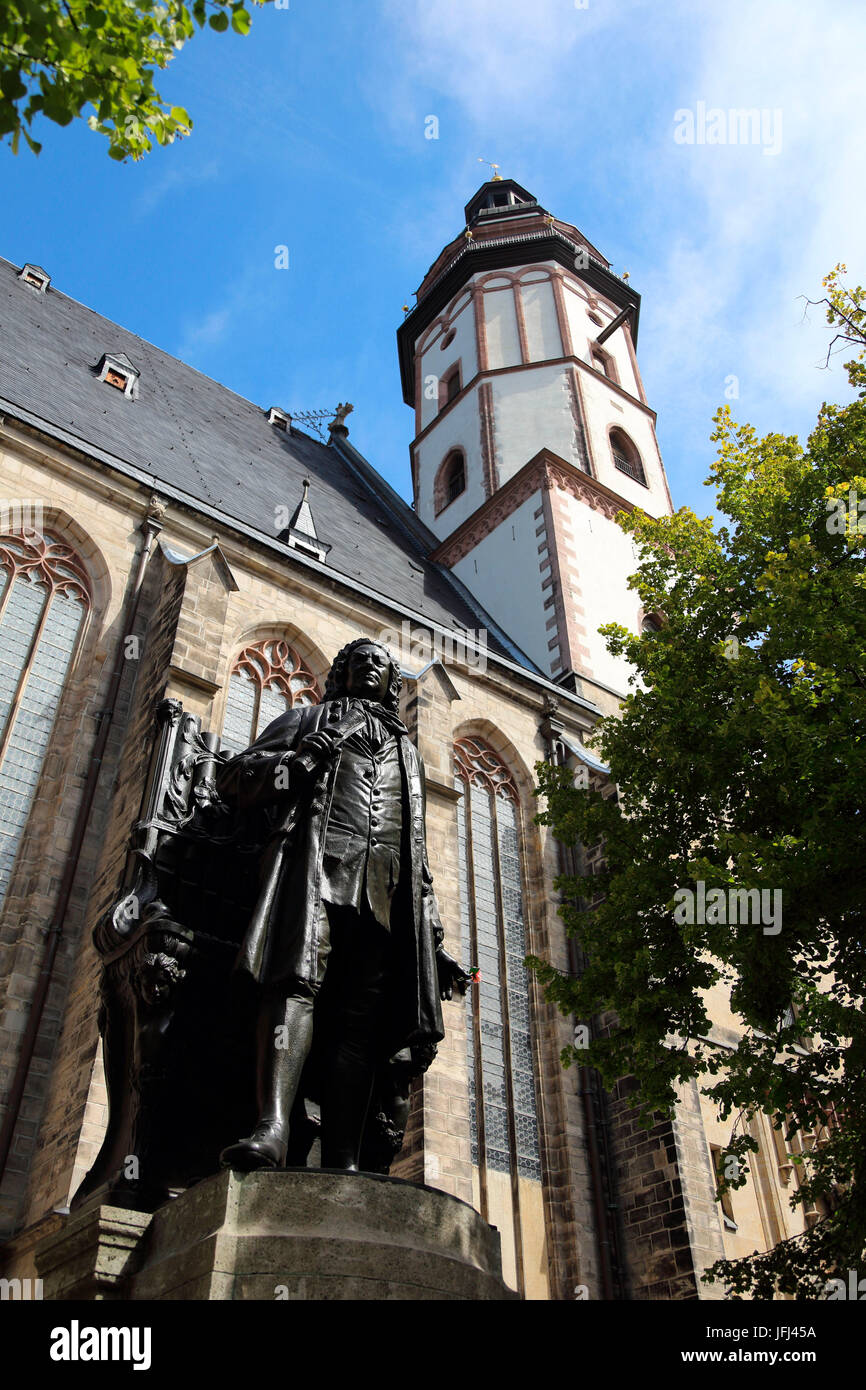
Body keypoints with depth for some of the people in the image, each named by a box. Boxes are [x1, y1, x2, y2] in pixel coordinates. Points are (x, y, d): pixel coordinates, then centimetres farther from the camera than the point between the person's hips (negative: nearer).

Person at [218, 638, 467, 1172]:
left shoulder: (408, 751, 36)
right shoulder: (311, 718, 27)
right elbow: (236, 776, 15)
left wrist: (434, 938, 20)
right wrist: (286, 761, -7)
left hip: (388, 887, 3)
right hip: (320, 855, -3)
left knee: (362, 1018, -12)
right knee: (298, 980, -26)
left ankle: (343, 1167, -20)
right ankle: (271, 1130, -40)